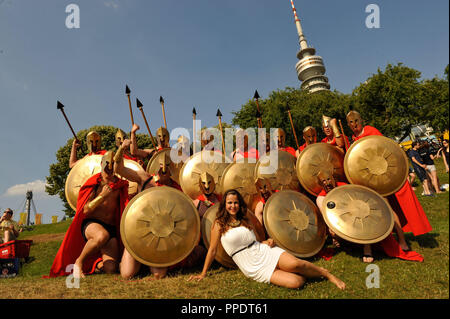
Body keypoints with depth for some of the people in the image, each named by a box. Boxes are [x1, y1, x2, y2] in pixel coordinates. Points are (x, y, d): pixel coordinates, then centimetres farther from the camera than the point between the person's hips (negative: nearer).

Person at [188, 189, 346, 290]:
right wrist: (203, 274, 6)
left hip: (265, 252, 3)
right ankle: (306, 271, 6)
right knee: (295, 282, -27)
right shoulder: (219, 224, -2)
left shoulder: (246, 221, 10)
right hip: (254, 269, -3)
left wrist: (269, 241, -2)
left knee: (294, 264, -29)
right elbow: (212, 250, 3)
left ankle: (327, 273, -2)